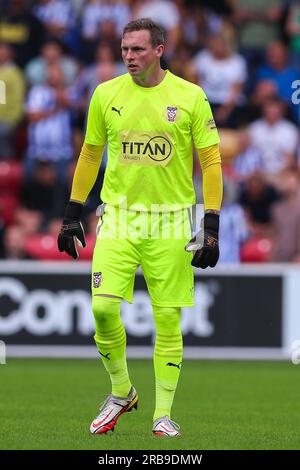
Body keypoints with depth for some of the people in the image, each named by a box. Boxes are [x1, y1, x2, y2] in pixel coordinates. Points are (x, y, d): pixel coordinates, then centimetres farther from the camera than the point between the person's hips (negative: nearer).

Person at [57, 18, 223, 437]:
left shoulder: (190, 97, -3)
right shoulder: (106, 95, 4)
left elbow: (211, 162, 0)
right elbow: (90, 154, 15)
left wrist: (211, 226, -6)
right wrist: (72, 214, 12)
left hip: (170, 222, -2)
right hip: (119, 217, 2)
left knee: (168, 320, 0)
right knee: (103, 308, -11)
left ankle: (163, 414, 11)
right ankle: (121, 392, 12)